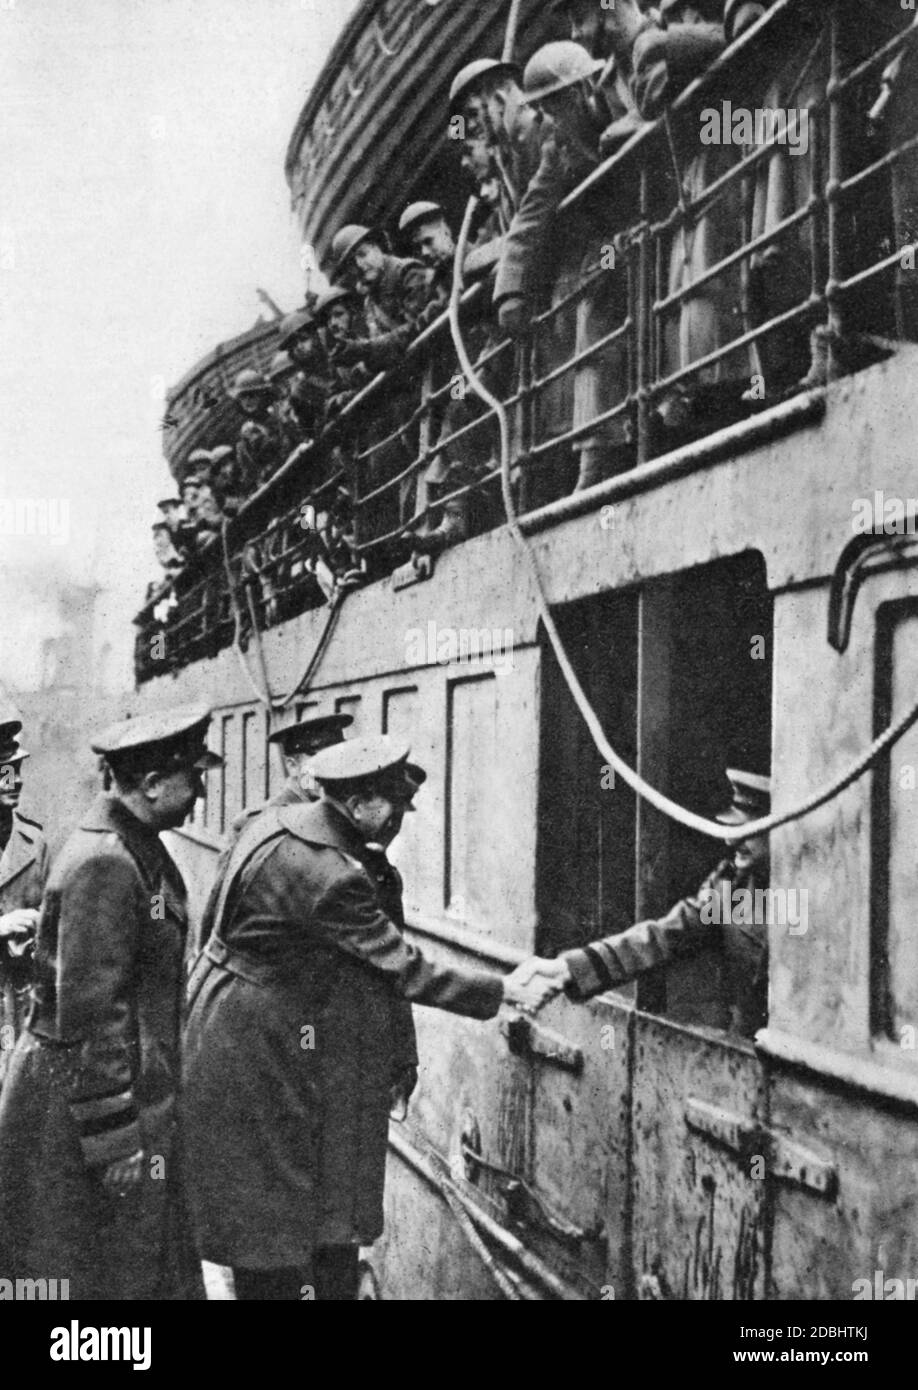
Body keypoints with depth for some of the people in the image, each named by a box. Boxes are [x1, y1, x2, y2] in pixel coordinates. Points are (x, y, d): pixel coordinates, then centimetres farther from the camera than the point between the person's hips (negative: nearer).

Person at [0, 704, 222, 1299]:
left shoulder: (140, 849, 9)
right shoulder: (103, 865, -22)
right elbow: (88, 1011, -24)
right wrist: (115, 1140, -21)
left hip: (138, 1088, 10)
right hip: (78, 1097, -10)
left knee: (157, 1266, 17)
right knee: (96, 1276, 4)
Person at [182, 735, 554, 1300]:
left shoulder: (275, 823, 1)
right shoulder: (328, 877, -27)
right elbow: (403, 968, -21)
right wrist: (504, 991, -13)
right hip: (263, 1056, -10)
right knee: (271, 1212, 4)